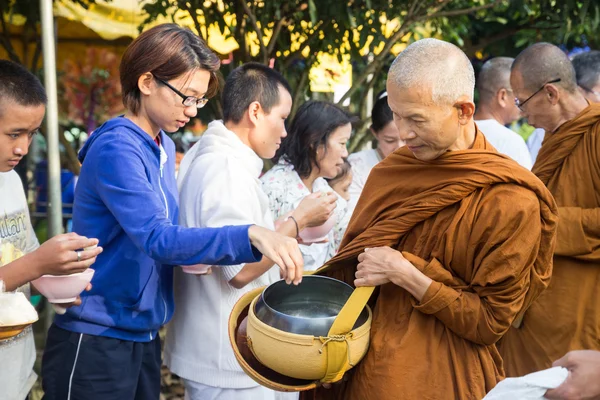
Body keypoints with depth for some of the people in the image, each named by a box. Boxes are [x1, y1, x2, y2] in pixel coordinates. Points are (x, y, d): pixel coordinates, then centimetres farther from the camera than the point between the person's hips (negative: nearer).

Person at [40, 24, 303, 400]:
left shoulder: (165, 147, 7)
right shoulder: (117, 148, -19)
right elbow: (156, 238, -30)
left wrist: (195, 255, -6)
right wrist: (251, 235, -40)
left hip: (143, 337, 8)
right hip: (94, 342, -8)